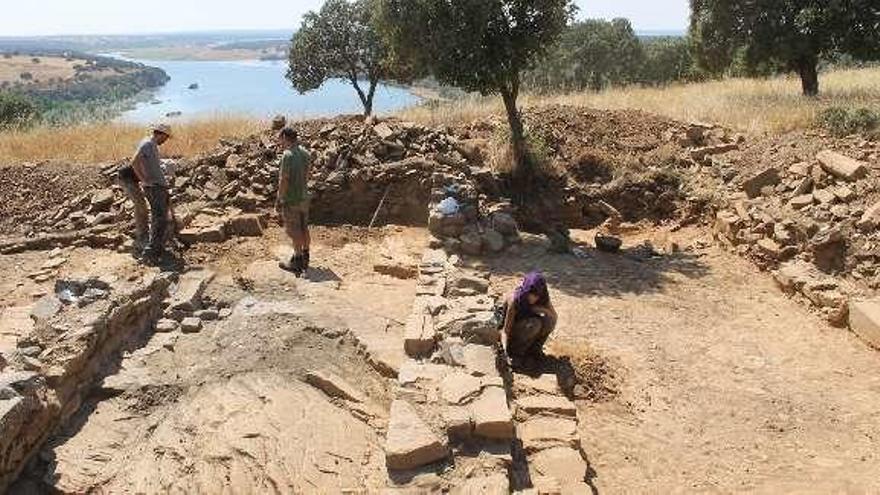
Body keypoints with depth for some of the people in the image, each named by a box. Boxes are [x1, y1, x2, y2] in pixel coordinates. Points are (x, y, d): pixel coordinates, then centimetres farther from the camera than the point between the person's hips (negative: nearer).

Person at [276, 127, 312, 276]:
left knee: (295, 232, 2)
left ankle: (297, 262, 11)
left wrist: (279, 200, -10)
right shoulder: (305, 153, 3)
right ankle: (305, 258, 27)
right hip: (304, 197, 7)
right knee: (304, 229, 16)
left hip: (291, 199, -7)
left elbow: (284, 180, -19)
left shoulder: (287, 155, -20)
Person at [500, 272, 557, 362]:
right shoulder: (515, 300, -30)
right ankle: (517, 350, -13)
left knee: (549, 321, -24)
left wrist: (541, 309, -30)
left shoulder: (543, 299, -17)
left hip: (530, 330, 5)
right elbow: (506, 329, -27)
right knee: (535, 323, -33)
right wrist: (507, 352, -35)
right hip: (515, 331, -5)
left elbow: (554, 316, -11)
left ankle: (535, 348, -2)